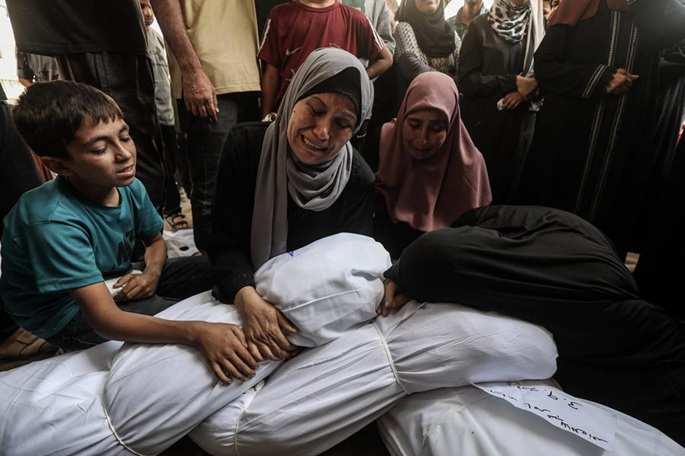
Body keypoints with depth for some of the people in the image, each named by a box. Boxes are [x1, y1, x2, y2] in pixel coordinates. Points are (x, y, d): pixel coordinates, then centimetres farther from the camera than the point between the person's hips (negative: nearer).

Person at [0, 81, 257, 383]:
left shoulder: (130, 188, -14)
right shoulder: (54, 222, -33)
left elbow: (155, 239, 7)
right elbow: (105, 319, -38)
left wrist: (152, 272, -17)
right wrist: (197, 333, -51)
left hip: (114, 280, 7)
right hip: (68, 311, -6)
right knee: (201, 323, -23)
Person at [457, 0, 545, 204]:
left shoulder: (540, 26, 8)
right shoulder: (480, 26, -1)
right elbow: (466, 80, -9)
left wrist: (528, 91, -12)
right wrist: (514, 82, -15)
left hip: (521, 124, 3)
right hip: (482, 122, -3)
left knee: (508, 186, 11)